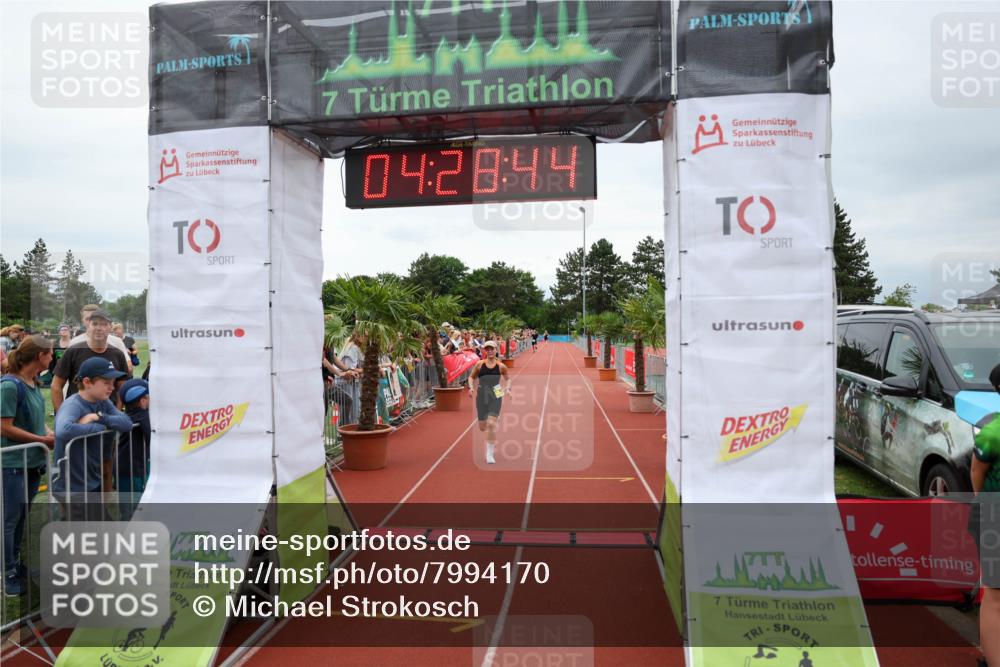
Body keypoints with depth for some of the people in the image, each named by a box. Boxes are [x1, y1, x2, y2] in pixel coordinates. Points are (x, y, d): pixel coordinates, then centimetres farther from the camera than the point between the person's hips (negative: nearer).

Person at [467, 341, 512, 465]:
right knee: (482, 427, 8)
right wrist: (471, 387, -6)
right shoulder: (479, 364, 2)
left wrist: (508, 387, -5)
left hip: (495, 397, -2)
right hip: (482, 397, 2)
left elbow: (508, 378, 14)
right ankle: (492, 441, 45)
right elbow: (471, 377, 12)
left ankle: (490, 453, -7)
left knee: (491, 423, -17)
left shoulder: (501, 366, 0)